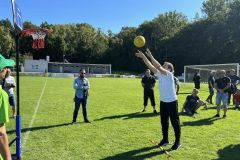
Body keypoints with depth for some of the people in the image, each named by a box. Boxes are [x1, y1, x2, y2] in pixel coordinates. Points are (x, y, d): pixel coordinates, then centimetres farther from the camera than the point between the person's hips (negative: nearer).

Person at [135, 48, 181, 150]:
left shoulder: (169, 74, -16)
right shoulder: (160, 74, 4)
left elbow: (158, 66, -30)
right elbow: (151, 66, -3)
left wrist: (150, 56, -31)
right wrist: (143, 57, -10)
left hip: (172, 102, -7)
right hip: (163, 102, 7)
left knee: (175, 122, 3)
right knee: (164, 121, 15)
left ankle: (177, 142, 15)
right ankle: (165, 139, 28)